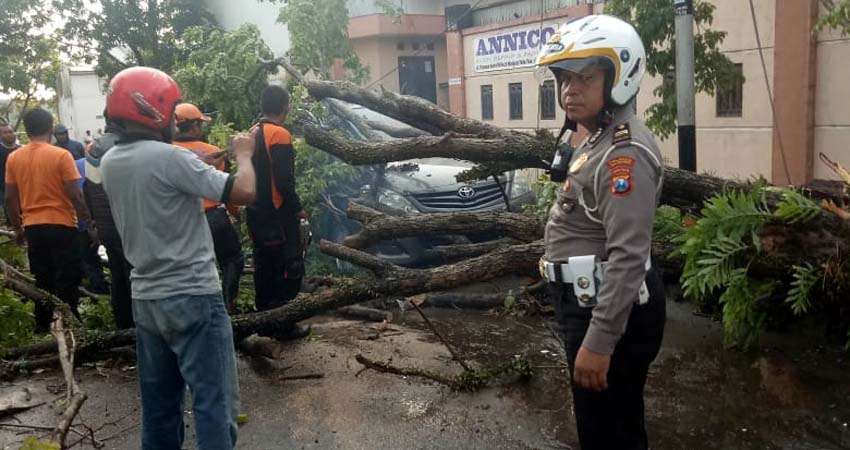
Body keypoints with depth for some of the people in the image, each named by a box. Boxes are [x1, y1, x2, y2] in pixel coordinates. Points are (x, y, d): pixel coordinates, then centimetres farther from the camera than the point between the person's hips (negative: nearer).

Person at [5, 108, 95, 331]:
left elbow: (10, 199, 6)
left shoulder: (13, 158, 4)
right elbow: (75, 195, -13)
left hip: (32, 227, 5)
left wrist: (17, 228, 18)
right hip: (61, 226, -5)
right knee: (67, 280, 3)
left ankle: (43, 326, 22)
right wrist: (89, 225, -5)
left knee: (42, 280, 15)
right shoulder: (61, 155, -11)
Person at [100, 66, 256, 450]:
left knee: (159, 401, 16)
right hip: (192, 297, -8)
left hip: (145, 299, 8)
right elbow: (244, 192, -20)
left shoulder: (110, 162, 6)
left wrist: (201, 166, 17)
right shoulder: (169, 156, -18)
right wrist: (243, 154, -2)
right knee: (212, 401, -1)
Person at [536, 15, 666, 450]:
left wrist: (599, 341, -28)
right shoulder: (598, 141, 12)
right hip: (592, 303, 10)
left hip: (610, 312, -10)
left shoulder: (624, 153, -22)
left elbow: (628, 256, -28)